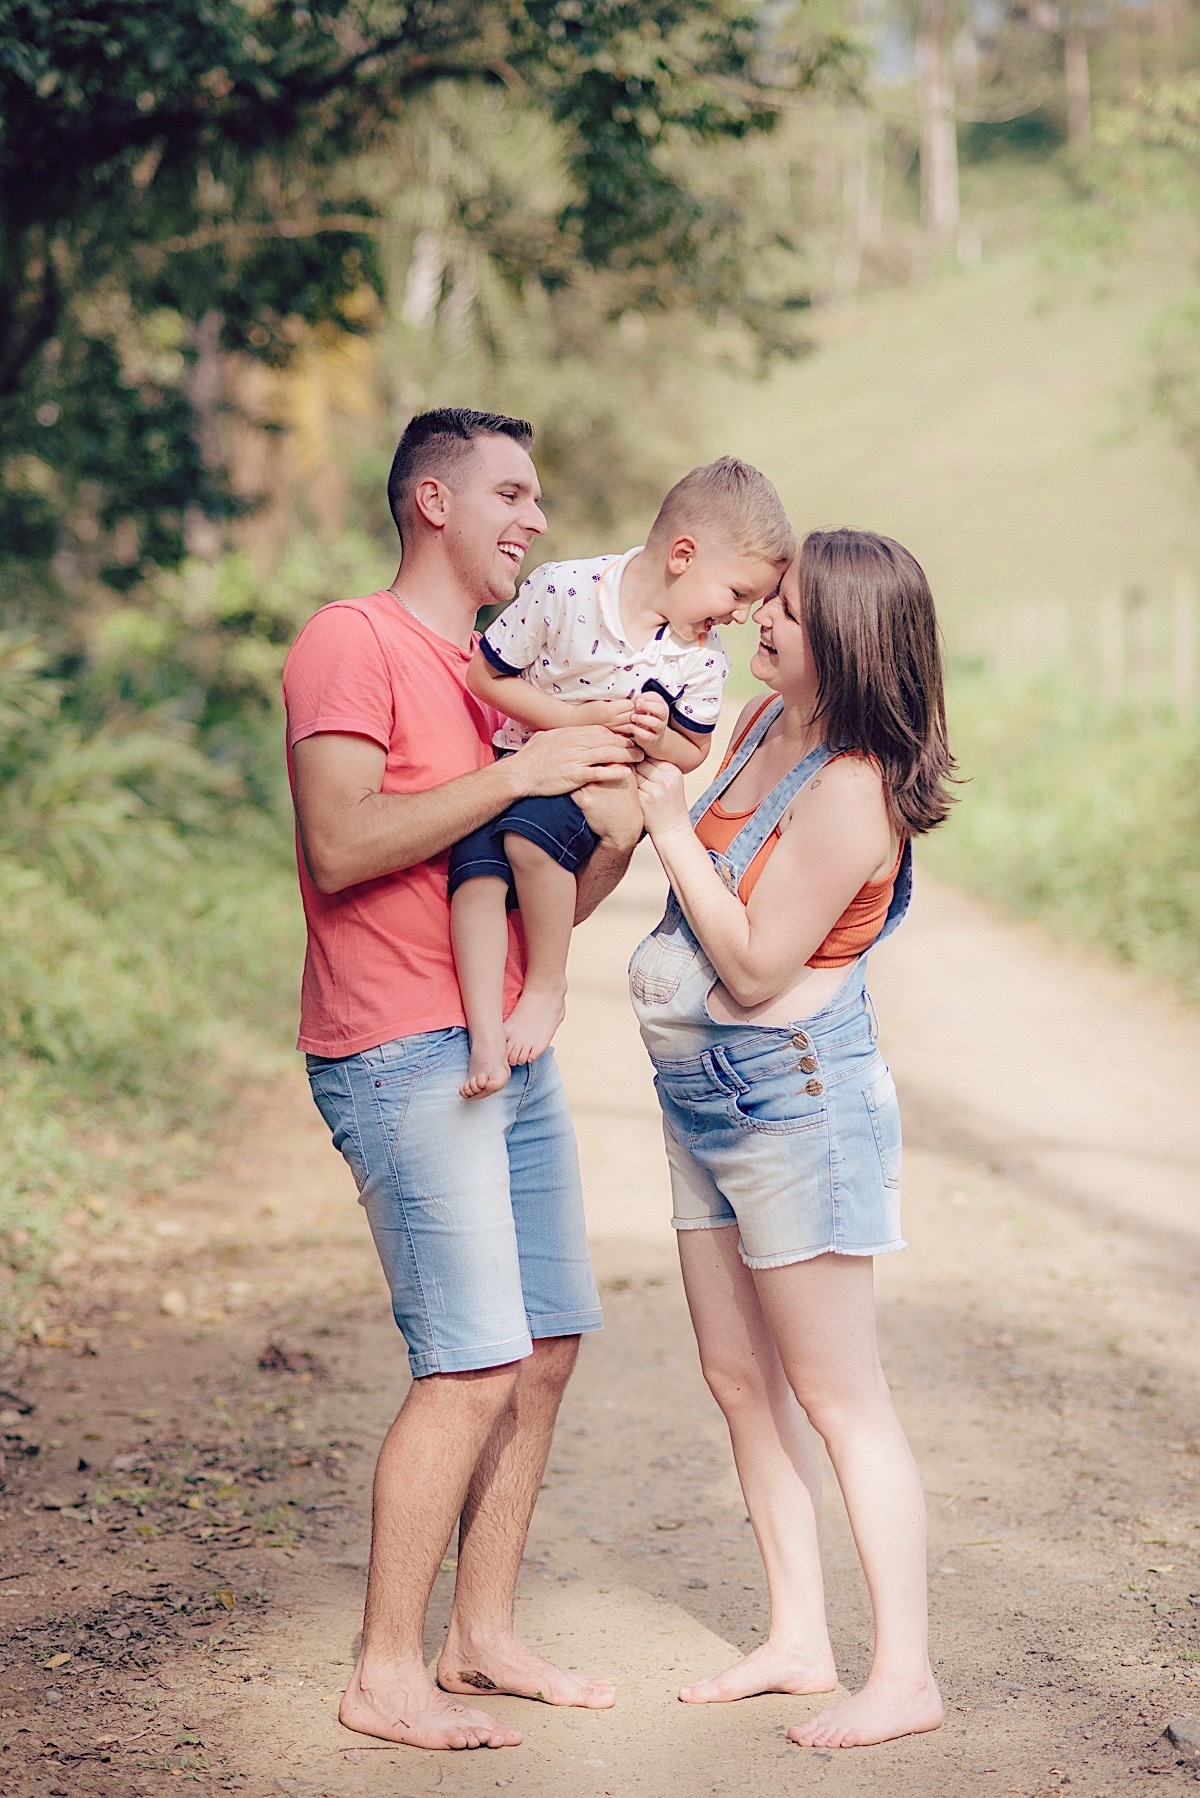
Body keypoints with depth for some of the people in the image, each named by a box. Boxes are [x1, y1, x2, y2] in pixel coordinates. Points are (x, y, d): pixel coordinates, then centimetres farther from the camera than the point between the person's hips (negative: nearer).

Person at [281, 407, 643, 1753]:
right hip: (403, 1058, -9)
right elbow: (340, 845, -21)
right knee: (475, 1365, -11)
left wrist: (615, 833, 0)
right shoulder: (351, 643, -7)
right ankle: (384, 1678, 0)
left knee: (548, 1346, 10)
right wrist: (522, 771, -19)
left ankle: (482, 1636, 22)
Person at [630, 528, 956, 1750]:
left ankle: (904, 1678, 5)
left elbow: (756, 966, -21)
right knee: (738, 1376, 13)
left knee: (835, 1396, -4)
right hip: (709, 1100, 10)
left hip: (793, 1096, -9)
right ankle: (797, 1640, 24)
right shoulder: (764, 722, 6)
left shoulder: (851, 791, -21)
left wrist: (670, 825, -18)